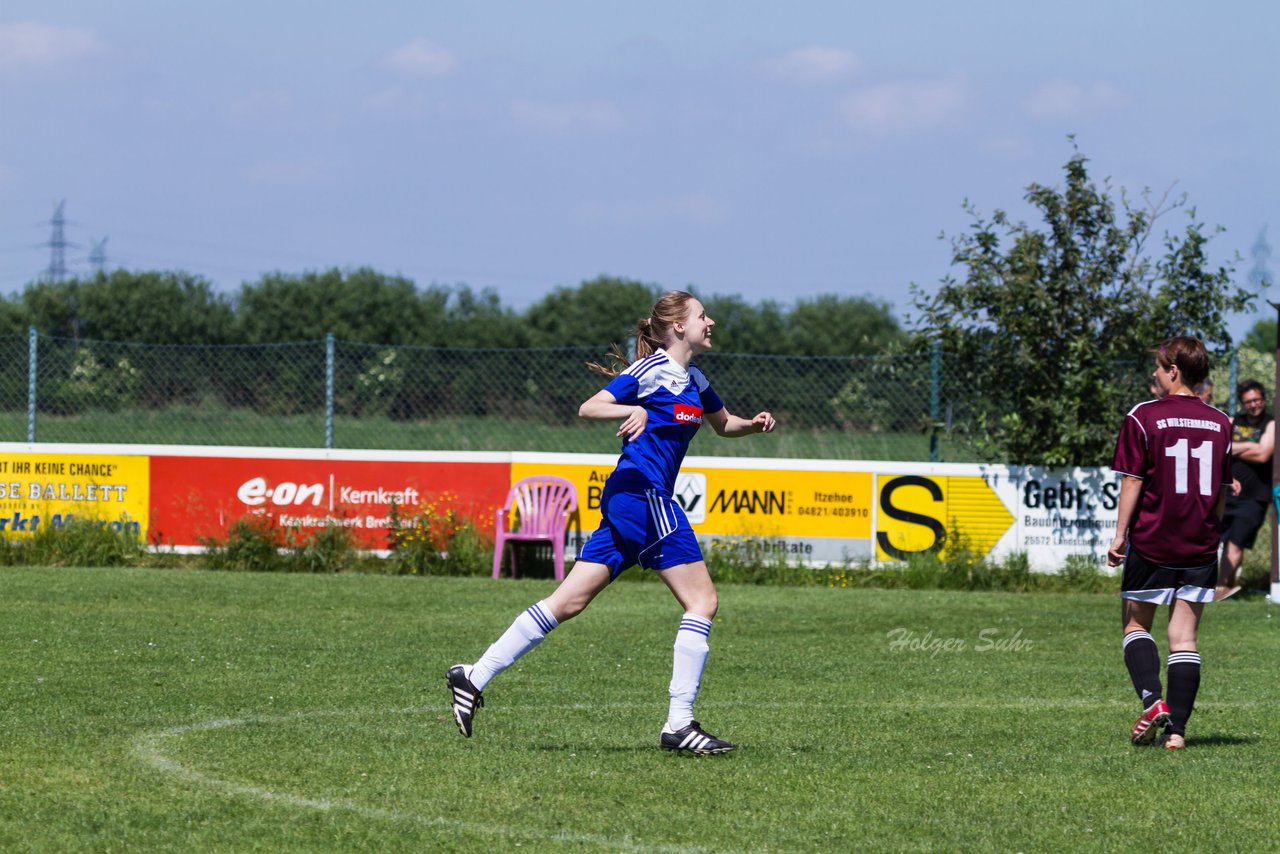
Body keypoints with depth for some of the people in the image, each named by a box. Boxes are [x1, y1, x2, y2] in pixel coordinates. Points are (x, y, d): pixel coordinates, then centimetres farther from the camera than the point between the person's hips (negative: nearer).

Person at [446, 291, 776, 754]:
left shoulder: (694, 381, 18)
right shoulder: (653, 369, -8)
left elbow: (723, 424, 34)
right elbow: (588, 408, -13)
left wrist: (753, 423, 13)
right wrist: (632, 410, -31)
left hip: (624, 503, 9)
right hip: (643, 494, -9)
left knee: (570, 601, 6)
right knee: (702, 600, -7)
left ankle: (474, 677, 4)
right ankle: (679, 724, -9)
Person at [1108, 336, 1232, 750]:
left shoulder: (1144, 417, -8)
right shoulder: (1219, 423, 5)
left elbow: (1132, 482, -8)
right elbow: (1223, 491, 11)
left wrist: (1120, 535, -2)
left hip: (1151, 542, -3)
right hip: (1201, 546, 3)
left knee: (1135, 624, 11)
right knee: (1184, 635, 5)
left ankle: (1152, 700, -11)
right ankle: (1177, 728, -1)